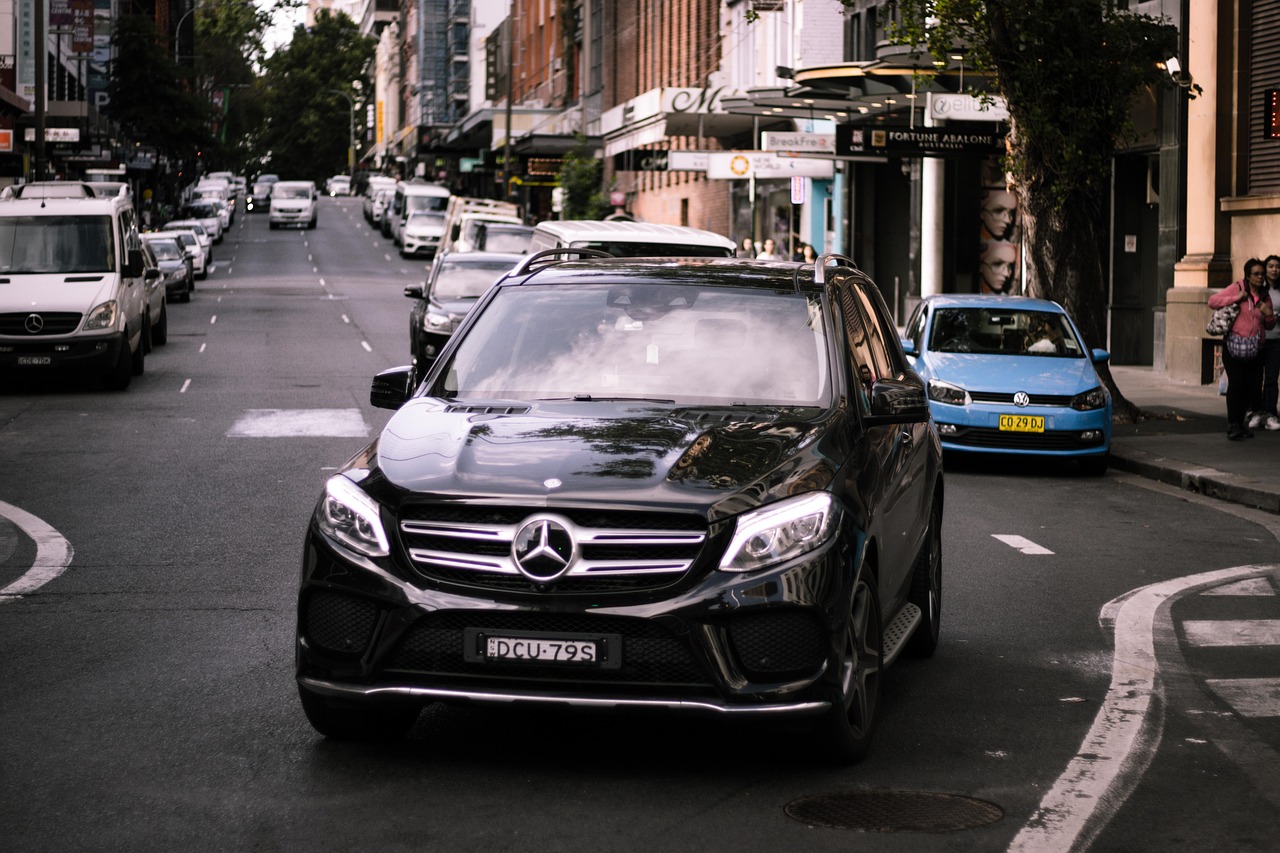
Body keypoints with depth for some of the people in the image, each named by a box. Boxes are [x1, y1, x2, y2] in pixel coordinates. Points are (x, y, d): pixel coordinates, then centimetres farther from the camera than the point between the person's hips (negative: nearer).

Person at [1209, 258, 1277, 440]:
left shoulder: (1264, 297, 13)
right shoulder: (1237, 288, -2)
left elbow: (1270, 325, 19)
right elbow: (1212, 301, -9)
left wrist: (1269, 314, -3)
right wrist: (1235, 298, -18)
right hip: (1234, 347, -5)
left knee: (1253, 386, 2)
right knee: (1236, 383, -13)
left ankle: (1240, 422, 17)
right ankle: (1232, 424, -6)